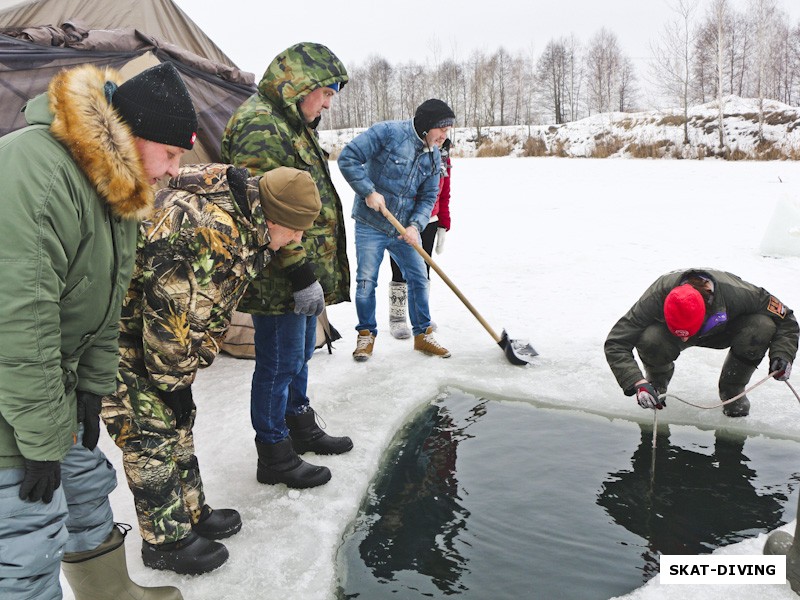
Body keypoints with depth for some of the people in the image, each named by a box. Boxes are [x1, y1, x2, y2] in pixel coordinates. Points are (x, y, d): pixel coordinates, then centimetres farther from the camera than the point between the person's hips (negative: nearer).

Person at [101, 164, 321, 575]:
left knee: (178, 419, 15)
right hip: (111, 335, -10)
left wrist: (185, 370, 9)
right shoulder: (210, 233, -32)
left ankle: (192, 514, 31)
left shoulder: (239, 218, 1)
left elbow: (213, 308, 8)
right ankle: (167, 541, 15)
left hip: (142, 324, 10)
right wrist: (174, 382, -15)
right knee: (150, 432, -2)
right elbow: (171, 316, -29)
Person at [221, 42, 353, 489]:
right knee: (279, 364, 2)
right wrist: (302, 276, -24)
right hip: (279, 282, -11)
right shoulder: (260, 126, -18)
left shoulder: (292, 124, 18)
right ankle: (274, 456, 18)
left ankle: (301, 428, 40)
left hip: (303, 273, 11)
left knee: (300, 355, 22)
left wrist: (312, 271, 27)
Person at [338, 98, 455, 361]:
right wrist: (369, 192, -22)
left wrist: (415, 225, -12)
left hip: (404, 229, 5)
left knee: (419, 279, 6)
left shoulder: (433, 157, 4)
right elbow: (348, 158, -19)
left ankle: (423, 334, 21)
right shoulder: (387, 132, -16)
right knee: (366, 281, 0)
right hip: (370, 224, -5)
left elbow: (428, 197, 6)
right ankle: (366, 335, 19)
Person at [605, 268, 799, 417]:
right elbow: (615, 343, -37)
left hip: (722, 333, 1)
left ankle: (732, 391, -5)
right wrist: (637, 384, -48)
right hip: (667, 330, -1)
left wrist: (782, 355, -33)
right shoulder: (656, 297, -39)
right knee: (649, 340, -37)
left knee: (762, 328, -30)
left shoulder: (738, 294, -37)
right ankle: (657, 382, 1)